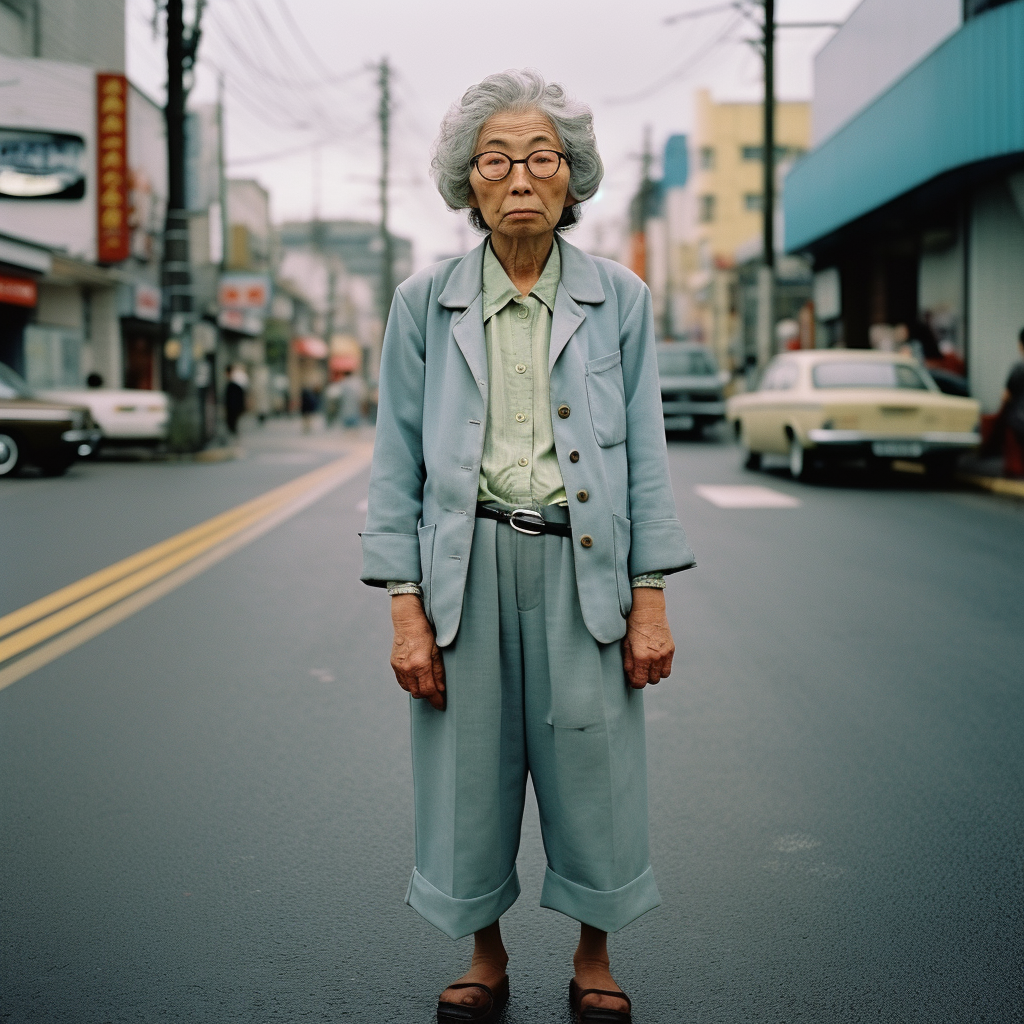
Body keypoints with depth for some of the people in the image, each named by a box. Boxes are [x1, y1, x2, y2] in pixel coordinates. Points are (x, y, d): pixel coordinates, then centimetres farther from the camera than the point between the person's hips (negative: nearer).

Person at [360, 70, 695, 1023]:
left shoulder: (619, 298, 2)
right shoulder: (424, 301, 1)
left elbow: (645, 455, 3)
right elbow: (398, 462, 2)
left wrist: (651, 601, -2)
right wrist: (405, 609, -4)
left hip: (583, 568, 0)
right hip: (465, 567, 0)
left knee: (593, 772, 7)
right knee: (470, 775, 9)